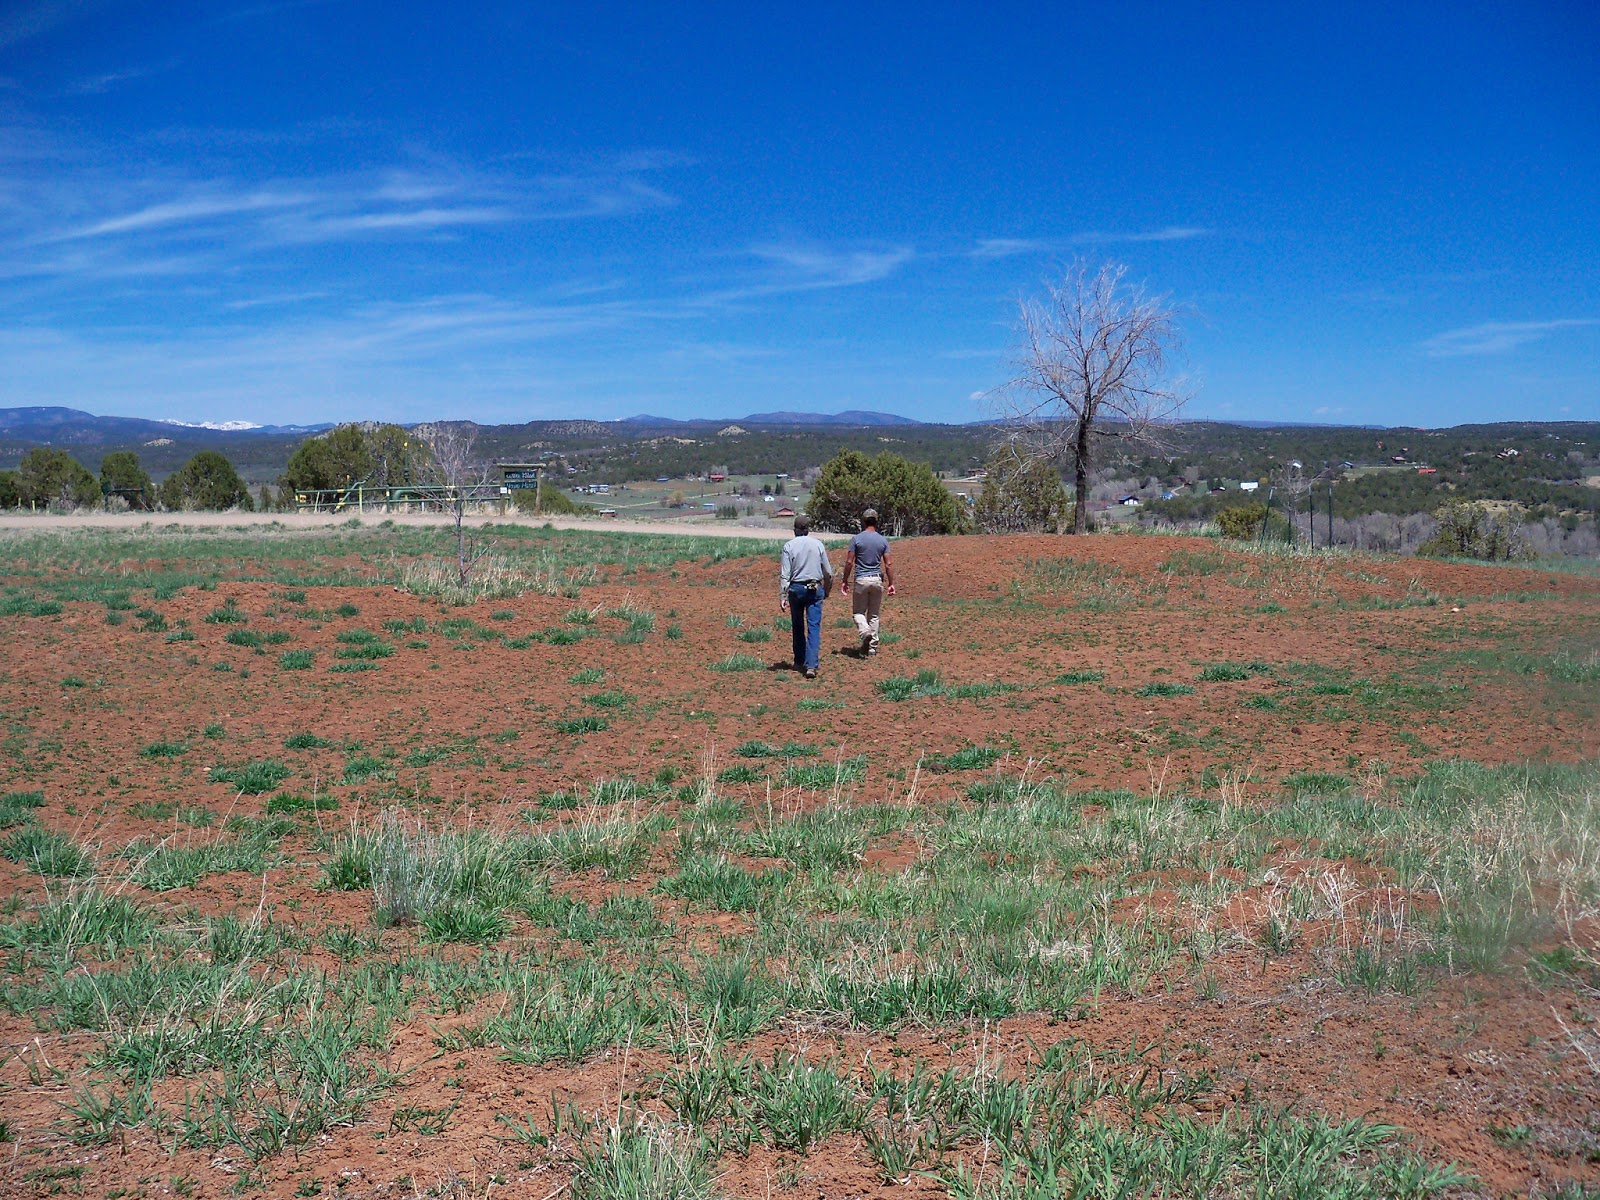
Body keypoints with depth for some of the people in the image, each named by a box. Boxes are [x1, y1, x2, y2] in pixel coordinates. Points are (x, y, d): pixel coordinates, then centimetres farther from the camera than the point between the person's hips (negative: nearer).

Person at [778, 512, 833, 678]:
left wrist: (782, 596, -7)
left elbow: (784, 574, -9)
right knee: (814, 627, -3)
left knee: (798, 627, 15)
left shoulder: (789, 546, -5)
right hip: (815, 589, 0)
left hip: (796, 588, 0)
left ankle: (799, 662, 23)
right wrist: (827, 590, 21)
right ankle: (811, 665, -13)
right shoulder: (818, 545, 1)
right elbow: (828, 573, 6)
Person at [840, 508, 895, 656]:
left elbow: (849, 562, -6)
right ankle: (872, 648, 11)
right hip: (877, 580, 3)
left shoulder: (856, 539, -5)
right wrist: (891, 583, 6)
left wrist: (846, 581, 3)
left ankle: (865, 632, -20)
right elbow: (888, 565, -1)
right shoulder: (883, 540, 2)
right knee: (874, 615, 11)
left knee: (858, 612, 9)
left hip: (861, 580, -2)